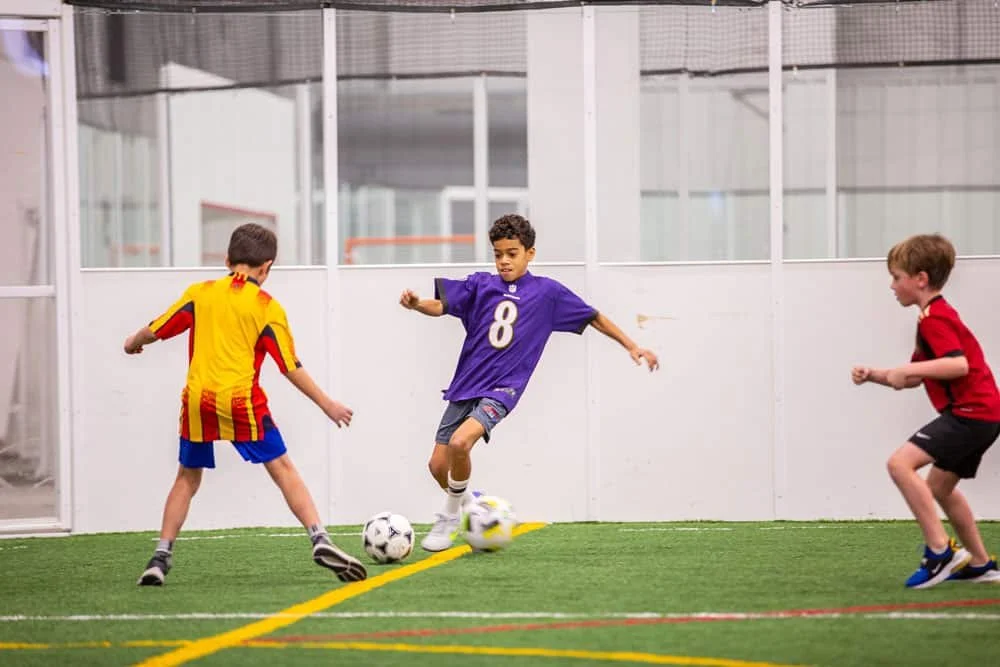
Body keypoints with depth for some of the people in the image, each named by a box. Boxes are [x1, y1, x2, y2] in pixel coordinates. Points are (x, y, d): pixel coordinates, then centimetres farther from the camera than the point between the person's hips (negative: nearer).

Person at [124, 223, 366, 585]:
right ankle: (320, 540, -9)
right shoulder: (267, 307, 2)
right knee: (283, 470, 4)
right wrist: (326, 404, 10)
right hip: (242, 402, -3)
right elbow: (291, 368, 2)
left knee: (187, 478, 16)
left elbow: (156, 330, 12)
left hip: (197, 400, 3)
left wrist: (133, 343, 34)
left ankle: (160, 557, 10)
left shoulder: (200, 293, 8)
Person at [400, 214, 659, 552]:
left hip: (501, 389, -3)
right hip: (465, 385, 3)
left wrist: (632, 346, 11)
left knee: (460, 442, -27)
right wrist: (416, 303, -28)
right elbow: (440, 305, -6)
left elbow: (592, 317, 12)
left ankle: (449, 518, -5)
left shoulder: (547, 292, 3)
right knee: (438, 464, 1)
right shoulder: (480, 284, 6)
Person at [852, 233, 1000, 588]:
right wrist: (874, 375, 11)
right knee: (938, 487, 25)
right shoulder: (937, 316, 21)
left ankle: (940, 551, -20)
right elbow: (914, 379, 24)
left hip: (971, 412, -11)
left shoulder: (934, 319, -12)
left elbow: (958, 364, -29)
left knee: (900, 463, -21)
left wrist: (907, 370, -26)